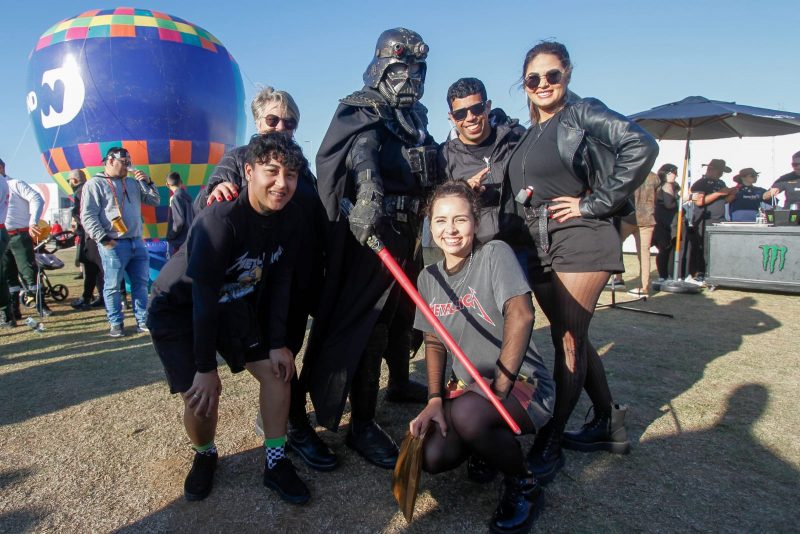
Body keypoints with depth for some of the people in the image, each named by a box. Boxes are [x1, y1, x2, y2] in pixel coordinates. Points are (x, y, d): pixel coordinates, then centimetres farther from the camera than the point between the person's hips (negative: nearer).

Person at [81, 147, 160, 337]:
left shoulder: (133, 183, 16)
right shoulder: (95, 184, 0)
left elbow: (154, 201, 20)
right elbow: (88, 216, -8)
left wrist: (147, 183, 3)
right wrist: (103, 238, -17)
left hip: (137, 242, 6)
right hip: (113, 245, -5)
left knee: (141, 283, 7)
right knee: (112, 286, 0)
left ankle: (142, 321, 15)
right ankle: (116, 324, 10)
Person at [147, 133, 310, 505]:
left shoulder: (288, 217, -13)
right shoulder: (221, 219, -33)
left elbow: (279, 282, -6)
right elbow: (204, 296, -29)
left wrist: (278, 344, -8)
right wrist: (205, 368, -23)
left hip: (236, 304, 6)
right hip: (179, 307, -6)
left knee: (277, 370, -3)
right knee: (202, 393, -14)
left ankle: (275, 464, 13)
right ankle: (204, 456, 19)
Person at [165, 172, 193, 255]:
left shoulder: (175, 197, -12)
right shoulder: (187, 197, 11)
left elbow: (179, 221, -19)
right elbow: (193, 219, 15)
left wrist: (170, 237, -9)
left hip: (179, 241, -8)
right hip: (188, 239, 8)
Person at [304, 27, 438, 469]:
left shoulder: (417, 117, 20)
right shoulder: (362, 109, -5)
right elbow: (361, 150, -28)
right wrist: (369, 193, -47)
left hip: (410, 233, 8)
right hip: (372, 230, -8)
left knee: (405, 318, 20)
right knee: (368, 327, -7)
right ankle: (361, 424, 2)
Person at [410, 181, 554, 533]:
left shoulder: (495, 254, -14)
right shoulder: (428, 278, 4)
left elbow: (521, 315, -27)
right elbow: (434, 341, 9)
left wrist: (497, 391, -27)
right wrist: (435, 399, -6)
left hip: (521, 383, -5)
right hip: (468, 386, 6)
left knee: (466, 412, -36)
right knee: (433, 457, -17)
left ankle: (523, 485, -5)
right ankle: (491, 443, 17)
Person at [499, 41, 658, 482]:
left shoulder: (582, 113, -3)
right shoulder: (528, 135, 18)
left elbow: (641, 147, -17)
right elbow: (516, 195, 23)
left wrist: (594, 203, -15)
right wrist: (510, 238, 10)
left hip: (579, 241, -8)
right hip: (538, 248, 8)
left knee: (568, 339, -4)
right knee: (571, 337, 12)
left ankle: (548, 445, 5)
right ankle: (609, 423, 28)